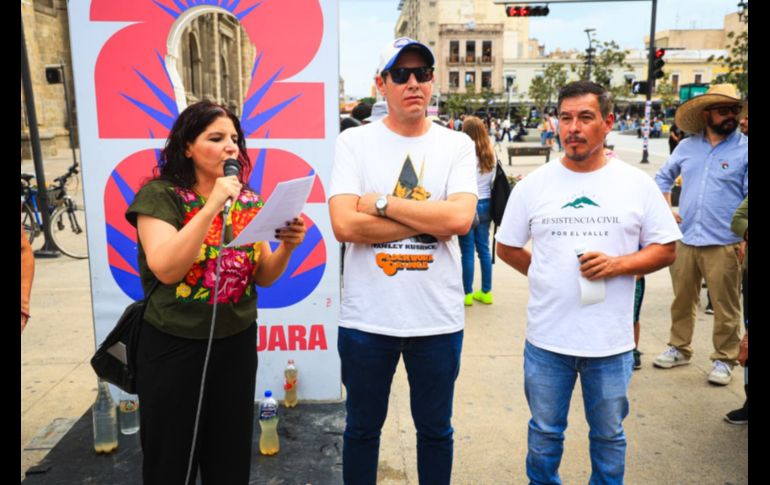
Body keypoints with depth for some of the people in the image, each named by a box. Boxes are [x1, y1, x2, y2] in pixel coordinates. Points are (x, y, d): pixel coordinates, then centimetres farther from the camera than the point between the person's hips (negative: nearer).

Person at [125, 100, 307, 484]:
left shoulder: (249, 201, 4)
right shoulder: (159, 195, -10)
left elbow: (264, 277, 6)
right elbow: (166, 269, -23)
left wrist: (287, 246, -14)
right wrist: (212, 206, -25)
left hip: (237, 342, 4)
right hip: (173, 346, -4)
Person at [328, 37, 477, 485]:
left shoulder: (458, 145, 0)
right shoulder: (354, 143, -2)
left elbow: (460, 218, -16)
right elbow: (345, 225, -15)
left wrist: (381, 203, -14)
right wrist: (429, 222, -14)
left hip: (438, 317, 1)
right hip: (367, 317, 0)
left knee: (436, 429, 19)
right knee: (362, 427, 19)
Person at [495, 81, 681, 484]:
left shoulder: (637, 184, -2)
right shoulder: (533, 185, -1)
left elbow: (665, 250, 1)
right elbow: (506, 247, 8)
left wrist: (617, 264, -16)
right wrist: (548, 276, -1)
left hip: (611, 341, 0)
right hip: (547, 338, 1)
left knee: (609, 434, 19)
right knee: (544, 433, 18)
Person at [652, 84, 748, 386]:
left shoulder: (744, 149, -3)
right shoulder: (687, 146, 8)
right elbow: (663, 177, 22)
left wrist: (743, 239, -11)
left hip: (723, 245, -3)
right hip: (684, 239, 4)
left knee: (725, 307, 4)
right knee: (682, 300, 14)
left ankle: (724, 359, 20)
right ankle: (679, 348, 31)